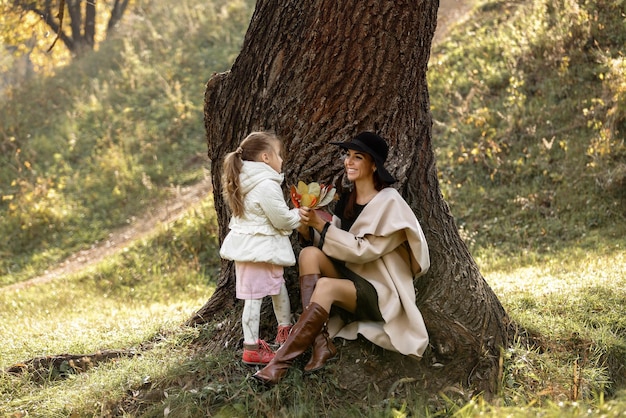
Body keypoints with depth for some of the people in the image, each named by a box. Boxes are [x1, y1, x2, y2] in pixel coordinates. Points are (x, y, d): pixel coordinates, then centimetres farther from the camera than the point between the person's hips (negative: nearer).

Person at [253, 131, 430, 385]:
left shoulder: (388, 203, -12)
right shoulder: (346, 200, 9)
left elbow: (364, 250, -20)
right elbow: (329, 243, 6)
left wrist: (321, 225, -22)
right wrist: (308, 227, -14)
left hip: (380, 294, -7)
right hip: (350, 277, 7)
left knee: (325, 286, -33)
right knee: (310, 253, -18)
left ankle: (281, 361, -33)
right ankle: (321, 343, -27)